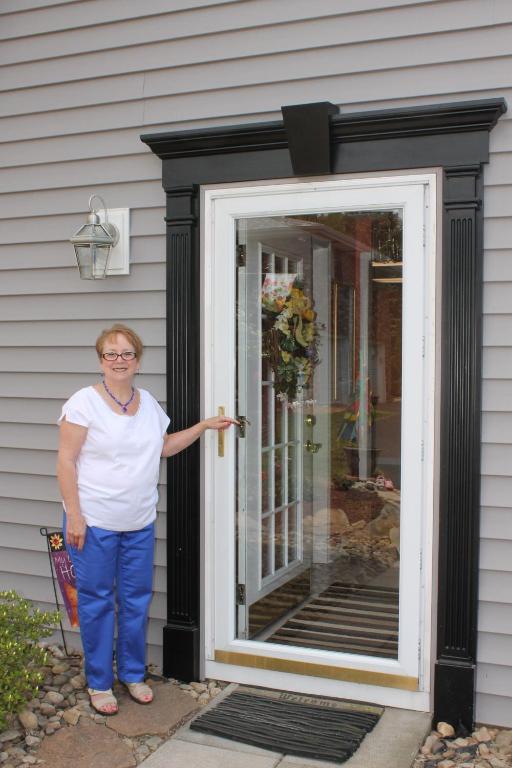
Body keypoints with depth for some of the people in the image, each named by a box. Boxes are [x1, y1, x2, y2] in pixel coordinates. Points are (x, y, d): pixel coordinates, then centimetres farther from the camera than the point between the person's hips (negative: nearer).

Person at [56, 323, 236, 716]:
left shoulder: (148, 402, 7)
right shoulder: (85, 402, -11)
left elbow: (165, 446, 20)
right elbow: (66, 461, -12)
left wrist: (204, 425, 12)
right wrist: (74, 516, -16)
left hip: (140, 523, 5)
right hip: (94, 521, -5)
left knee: (137, 600, 13)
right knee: (97, 601, 6)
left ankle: (133, 673, 31)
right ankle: (99, 682, 23)